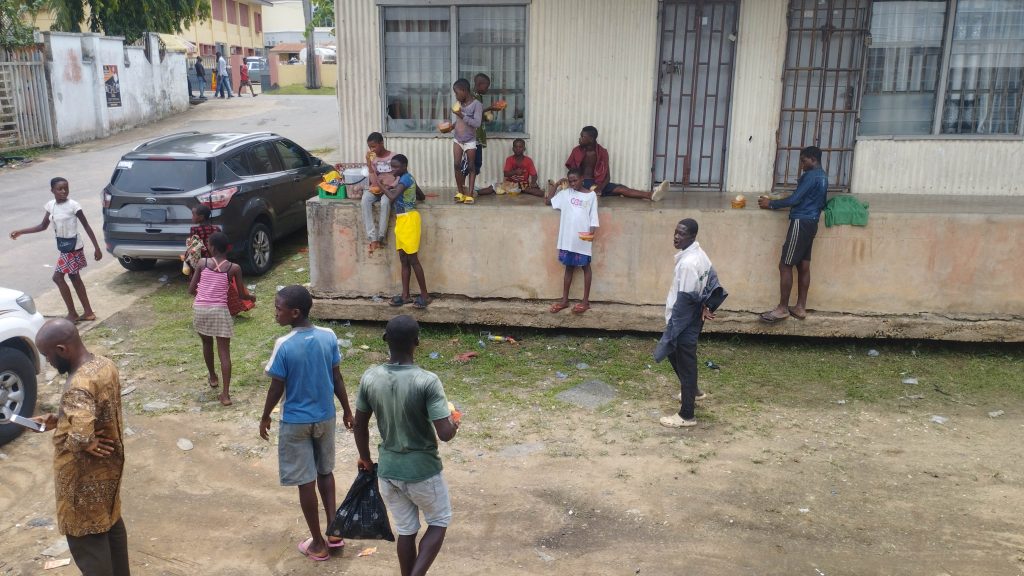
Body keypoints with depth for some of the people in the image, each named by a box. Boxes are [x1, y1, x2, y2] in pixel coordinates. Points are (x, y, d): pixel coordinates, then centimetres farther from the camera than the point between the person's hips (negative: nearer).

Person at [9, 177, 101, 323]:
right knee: (74, 277, 11)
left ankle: (72, 314, 3)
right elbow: (43, 226, 14)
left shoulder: (73, 205, -17)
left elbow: (86, 226, -14)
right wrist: (20, 232, 9)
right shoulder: (50, 205, 3)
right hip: (64, 245, 8)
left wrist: (97, 248, -15)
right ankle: (88, 312, 19)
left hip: (73, 246, -8)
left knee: (58, 277, -6)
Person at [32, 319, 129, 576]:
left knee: (86, 539, 10)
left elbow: (81, 436, -45)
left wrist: (87, 444, -23)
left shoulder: (78, 386, -32)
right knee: (111, 522, 25)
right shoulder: (105, 364, -4)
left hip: (87, 475, -9)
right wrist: (58, 419, 5)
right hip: (110, 462, 9)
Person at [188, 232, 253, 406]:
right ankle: (225, 394, -5)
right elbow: (241, 295, 5)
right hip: (220, 311, -2)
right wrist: (252, 297, 27)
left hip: (200, 309, 2)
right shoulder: (234, 268, -1)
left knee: (207, 344, 27)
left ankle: (212, 378, 46)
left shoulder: (202, 262, 2)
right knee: (224, 352, 1)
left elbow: (191, 290, 6)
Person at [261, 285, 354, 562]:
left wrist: (265, 417, 4)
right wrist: (347, 409, 13)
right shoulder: (329, 336, -8)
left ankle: (318, 544, 20)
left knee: (306, 481, 9)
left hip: (296, 422, -4)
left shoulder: (284, 345, -21)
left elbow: (277, 388, -12)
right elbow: (337, 378, 0)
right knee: (325, 472, 23)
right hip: (325, 417, 5)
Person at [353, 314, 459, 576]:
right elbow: (445, 434, -25)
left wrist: (365, 459, 19)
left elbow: (359, 426, 2)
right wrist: (454, 423, -1)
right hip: (422, 470, -4)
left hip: (387, 469, 4)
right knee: (439, 522, 20)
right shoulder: (427, 381, -24)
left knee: (405, 530, 21)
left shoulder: (370, 377, -9)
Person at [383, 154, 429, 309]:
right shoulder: (407, 178, 15)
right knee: (404, 259, 10)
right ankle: (405, 295, 14)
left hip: (408, 220, -10)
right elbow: (422, 197, 25)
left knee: (412, 259, -6)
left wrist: (383, 187, -13)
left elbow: (393, 197, -28)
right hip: (401, 220, 10)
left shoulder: (405, 178, -15)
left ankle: (424, 295, 1)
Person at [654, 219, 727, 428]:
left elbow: (684, 301, -25)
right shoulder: (699, 254, 5)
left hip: (684, 323, -10)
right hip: (692, 321, 10)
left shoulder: (687, 263, -25)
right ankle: (693, 391, 48)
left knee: (685, 364, 1)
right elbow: (713, 282, 9)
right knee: (679, 357, 29)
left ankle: (686, 415, 12)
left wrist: (671, 330, -20)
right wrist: (707, 306, -2)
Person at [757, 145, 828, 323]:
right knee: (803, 266, 10)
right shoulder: (822, 176, 17)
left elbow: (794, 200, -18)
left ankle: (782, 308, -5)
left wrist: (771, 204, -6)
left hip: (801, 223, -10)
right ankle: (800, 307, 12)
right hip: (811, 223, 10)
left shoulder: (810, 176, -14)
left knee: (785, 265, -7)